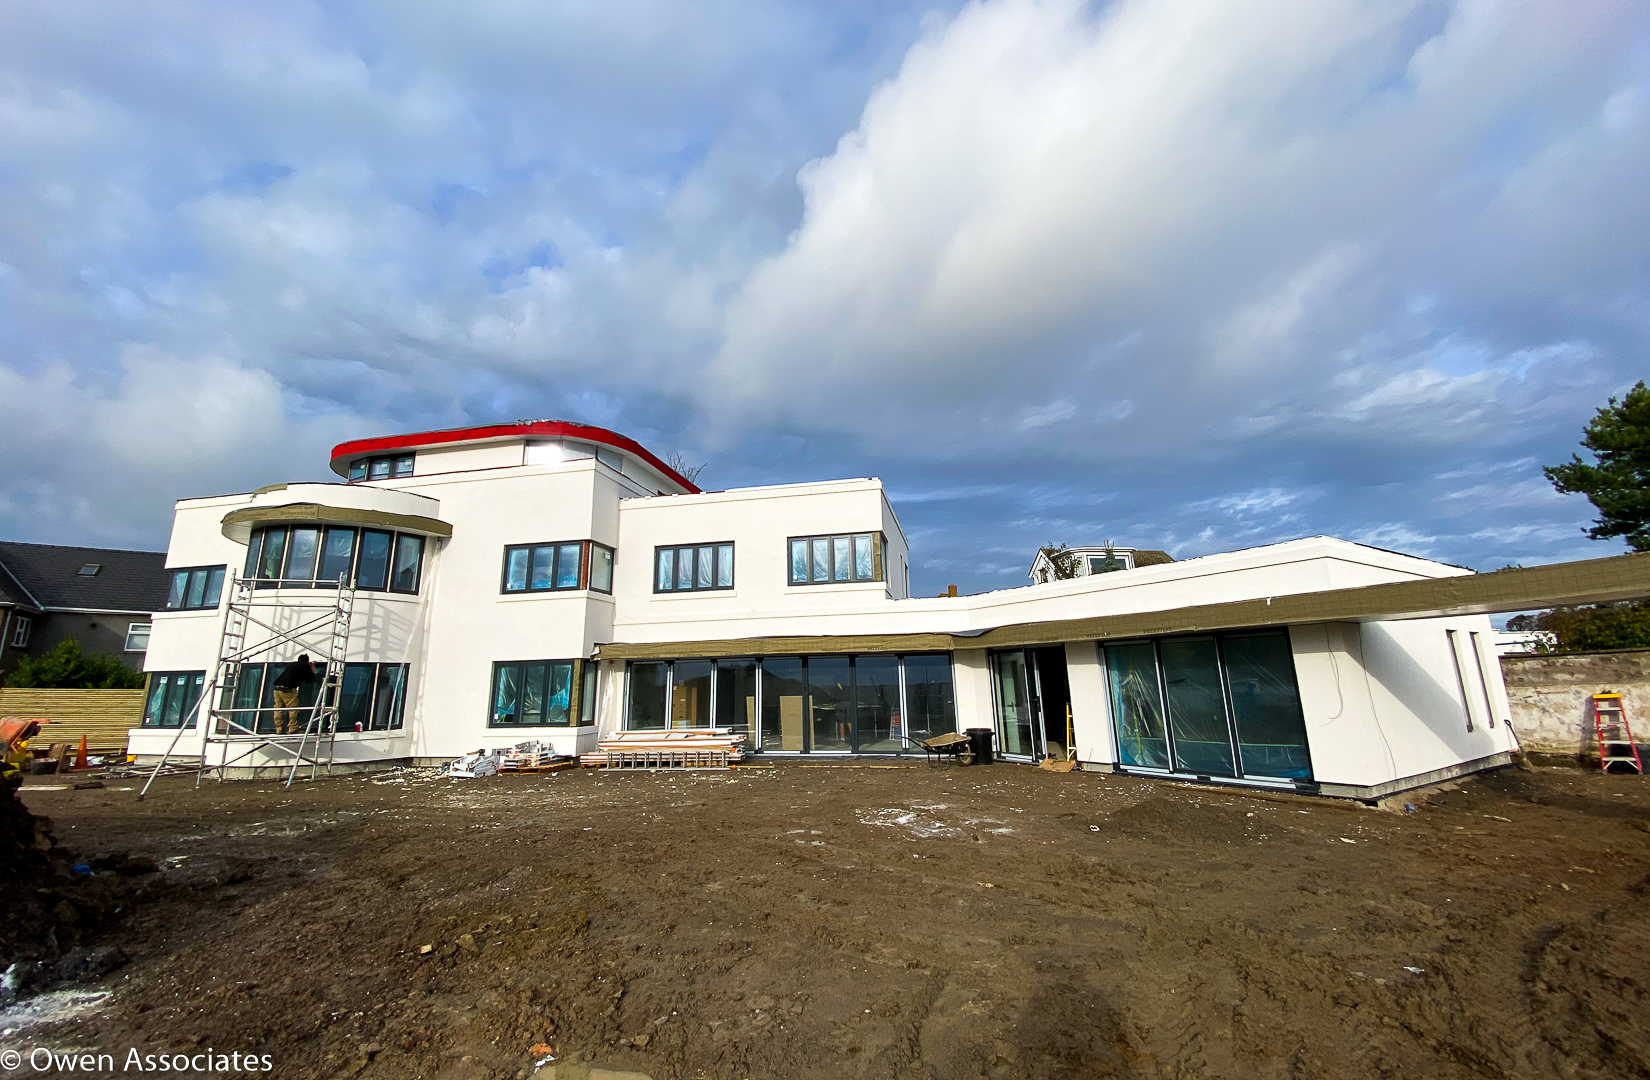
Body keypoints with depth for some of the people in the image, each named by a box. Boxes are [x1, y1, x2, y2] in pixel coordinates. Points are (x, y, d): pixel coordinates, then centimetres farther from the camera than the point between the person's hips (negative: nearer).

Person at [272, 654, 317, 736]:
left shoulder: (291, 664, 24)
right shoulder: (305, 666, 6)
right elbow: (310, 679, 12)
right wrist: (312, 671, 28)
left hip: (277, 687, 7)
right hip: (288, 689, -7)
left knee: (278, 710, 11)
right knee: (293, 710, 0)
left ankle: (279, 730, 15)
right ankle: (293, 729, 0)